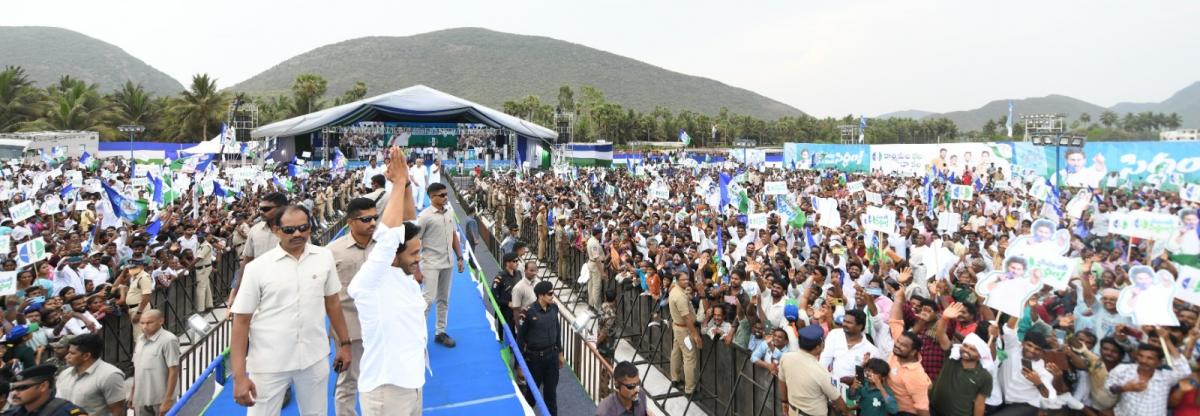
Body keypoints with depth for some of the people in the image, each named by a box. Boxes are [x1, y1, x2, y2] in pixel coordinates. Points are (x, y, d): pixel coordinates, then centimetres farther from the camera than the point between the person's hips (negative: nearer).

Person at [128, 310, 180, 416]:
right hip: (141, 399, 8)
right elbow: (137, 368, 17)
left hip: (160, 400, -7)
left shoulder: (168, 340, -17)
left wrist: (167, 399, -19)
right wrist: (132, 393, 17)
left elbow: (173, 371, -18)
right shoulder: (141, 340, 8)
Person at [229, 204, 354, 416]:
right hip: (269, 363, -2)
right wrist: (239, 375, -10)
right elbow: (241, 321, -6)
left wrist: (344, 343, 10)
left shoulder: (324, 257, -2)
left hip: (314, 358, 3)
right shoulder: (257, 267, -9)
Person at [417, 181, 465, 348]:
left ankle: (440, 332, 22)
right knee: (428, 300, -8)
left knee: (444, 300, 12)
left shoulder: (449, 213, 4)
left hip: (447, 263, 6)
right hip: (431, 265, -6)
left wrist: (459, 257, 9)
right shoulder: (425, 216, -13)